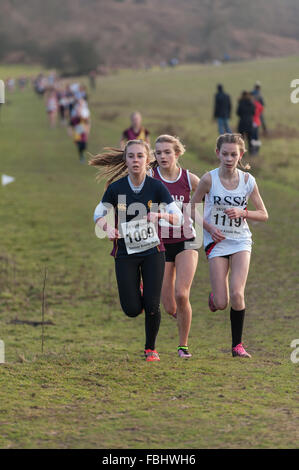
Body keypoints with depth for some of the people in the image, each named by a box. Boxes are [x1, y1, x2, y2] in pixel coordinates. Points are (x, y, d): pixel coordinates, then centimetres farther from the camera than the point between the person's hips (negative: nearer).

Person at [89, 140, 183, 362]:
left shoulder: (156, 187, -10)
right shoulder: (116, 188, -10)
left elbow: (177, 216, -10)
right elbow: (99, 214, 2)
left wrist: (160, 215, -31)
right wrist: (108, 227, -20)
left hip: (153, 251, 0)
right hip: (126, 253, 0)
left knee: (152, 307, -6)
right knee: (132, 310, -5)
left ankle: (151, 348, 18)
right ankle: (136, 294, 33)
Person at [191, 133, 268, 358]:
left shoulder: (247, 180, -4)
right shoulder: (209, 179, -9)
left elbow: (263, 215, 3)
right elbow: (192, 209, 2)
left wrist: (242, 213, -14)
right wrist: (209, 228, -12)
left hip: (241, 241, 1)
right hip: (217, 241, -1)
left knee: (237, 293, -16)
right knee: (221, 304, -6)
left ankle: (237, 344, -1)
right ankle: (215, 296, 33)